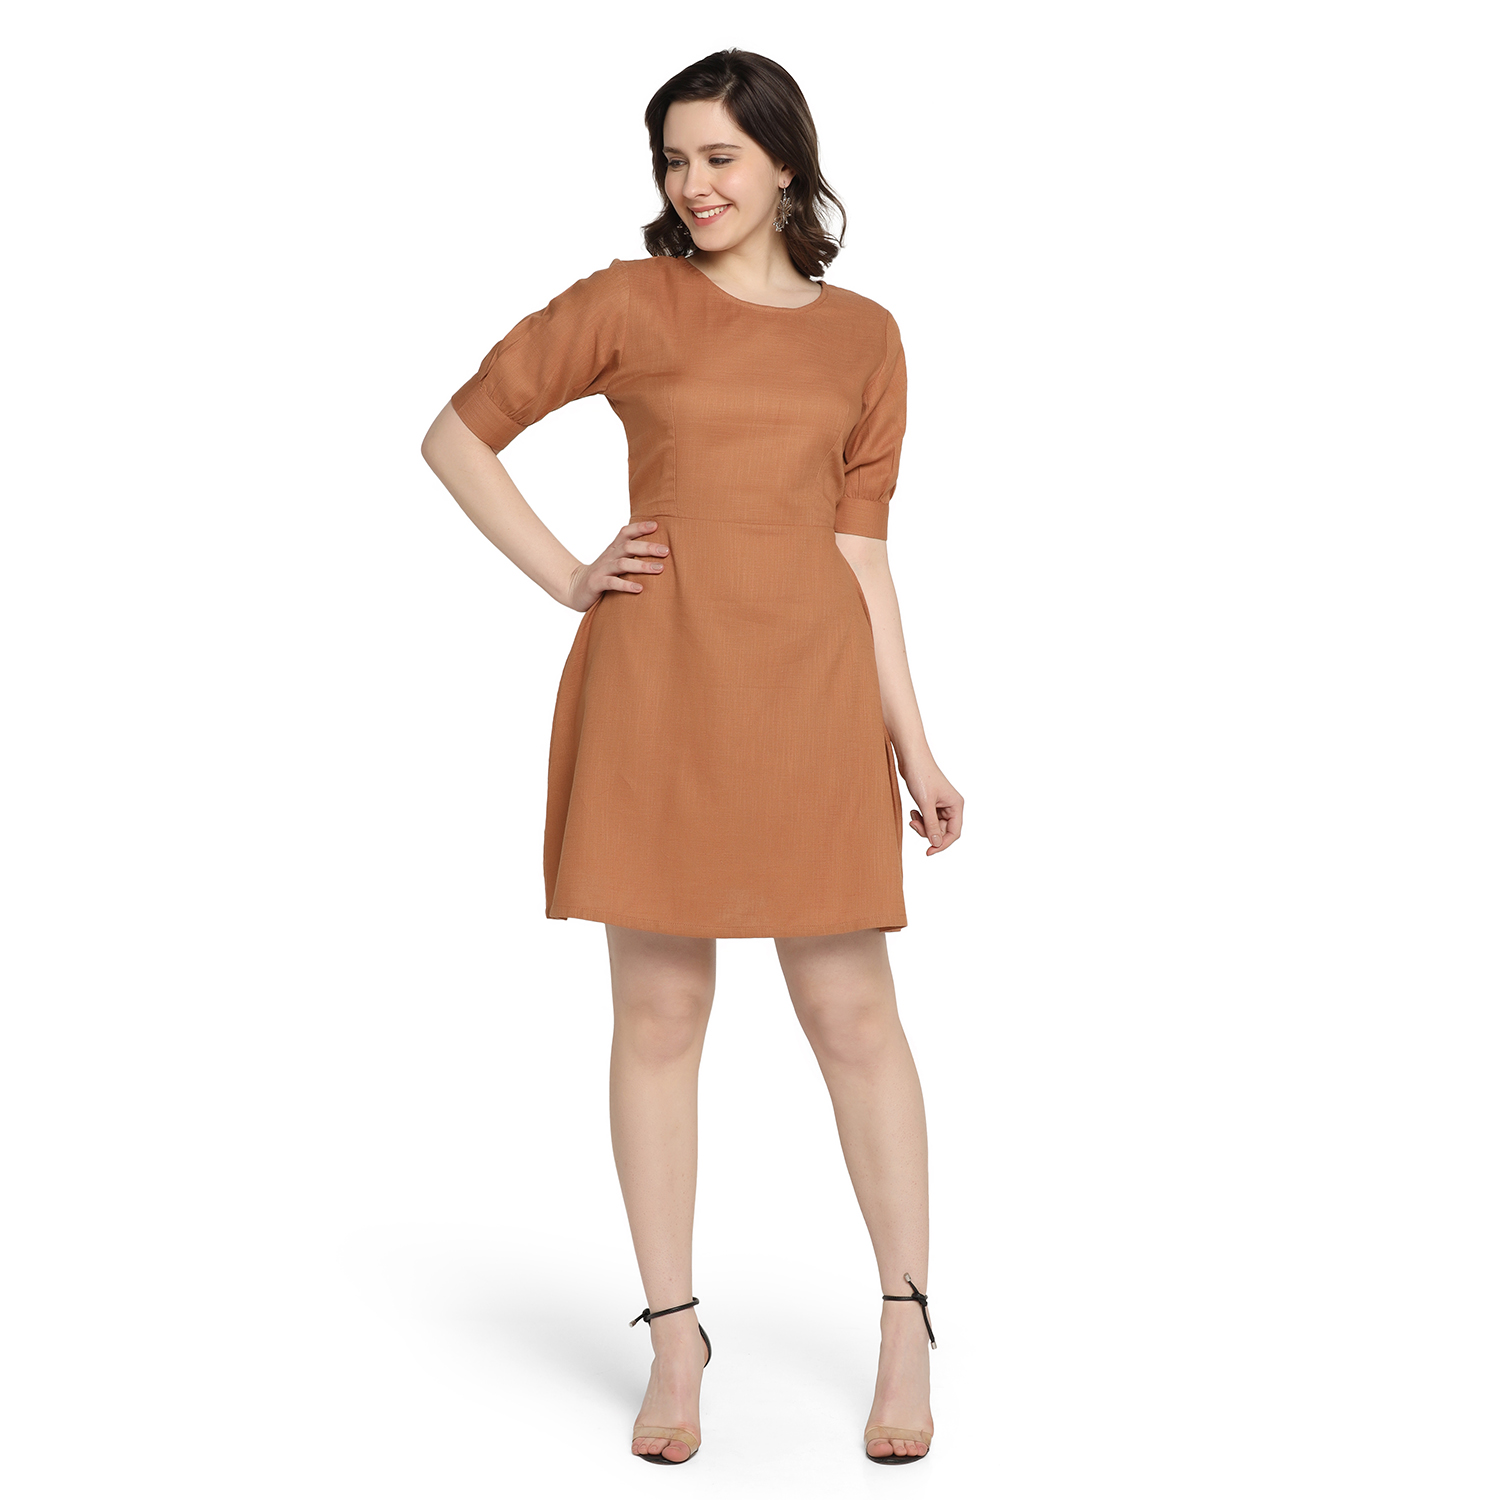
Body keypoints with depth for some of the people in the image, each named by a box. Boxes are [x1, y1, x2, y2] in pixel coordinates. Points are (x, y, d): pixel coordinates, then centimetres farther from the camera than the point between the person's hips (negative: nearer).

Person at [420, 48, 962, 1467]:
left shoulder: (864, 337, 11)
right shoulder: (629, 303, 4)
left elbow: (860, 547, 10)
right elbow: (456, 435, 9)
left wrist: (912, 745, 6)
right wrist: (566, 578, 0)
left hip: (809, 688, 1)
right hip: (656, 685, -1)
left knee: (852, 1011, 2)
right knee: (659, 1012, 4)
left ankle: (907, 1324, 17)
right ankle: (673, 1336, 16)